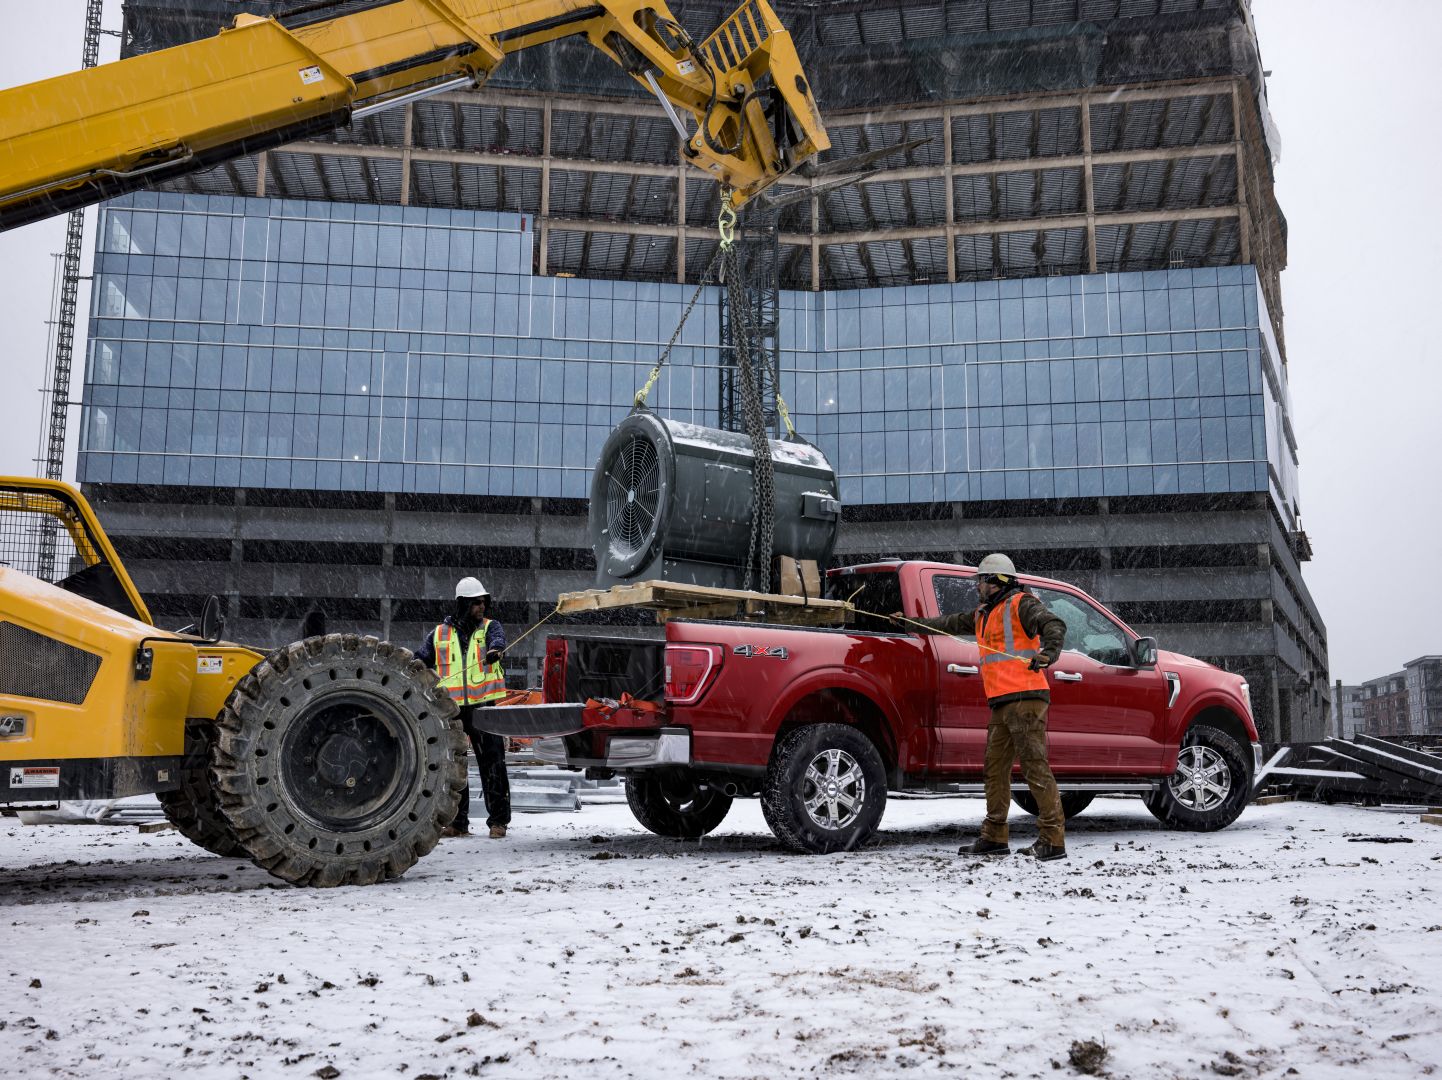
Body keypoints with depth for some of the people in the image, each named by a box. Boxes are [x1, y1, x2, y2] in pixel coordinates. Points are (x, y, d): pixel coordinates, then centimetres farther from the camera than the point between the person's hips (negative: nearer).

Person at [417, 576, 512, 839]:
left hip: (483, 705, -2)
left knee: (492, 763, -2)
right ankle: (457, 822, 15)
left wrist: (494, 650, -39)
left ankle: (498, 820, 5)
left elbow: (497, 638, -17)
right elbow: (421, 660, 17)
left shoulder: (490, 627, 6)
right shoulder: (440, 633, 11)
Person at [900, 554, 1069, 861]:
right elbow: (952, 623, 37)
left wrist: (1048, 653, -36)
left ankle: (1053, 840, -10)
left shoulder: (1020, 604, -4)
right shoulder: (983, 615, 24)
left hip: (1025, 698, -10)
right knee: (995, 770, 12)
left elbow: (1054, 625, -18)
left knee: (1035, 767, -11)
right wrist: (914, 623, 44)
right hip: (1001, 704, 10)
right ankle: (994, 837, 19)